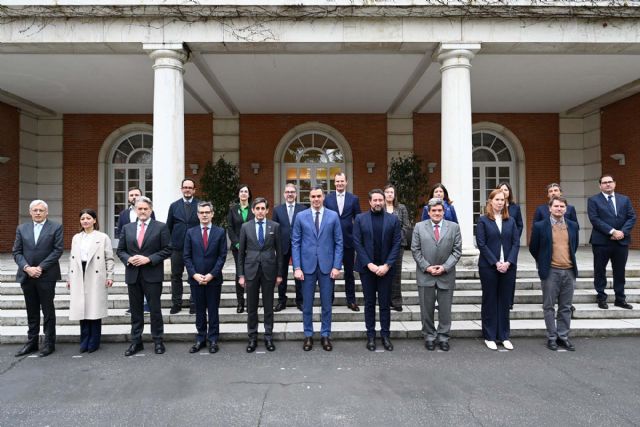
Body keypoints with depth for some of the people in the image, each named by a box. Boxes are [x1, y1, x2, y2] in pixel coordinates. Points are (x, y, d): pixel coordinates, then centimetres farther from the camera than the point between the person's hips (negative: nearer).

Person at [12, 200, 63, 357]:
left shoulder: (55, 227, -1)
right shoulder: (21, 228, 10)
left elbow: (58, 250, -8)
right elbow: (17, 252, 6)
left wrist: (40, 267, -13)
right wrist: (27, 268, -10)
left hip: (46, 276, -3)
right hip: (26, 276, 4)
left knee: (48, 311, 5)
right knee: (31, 312, 12)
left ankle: (49, 343, 14)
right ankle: (31, 342, 23)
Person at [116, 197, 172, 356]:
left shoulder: (161, 227, -2)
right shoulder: (127, 228, 9)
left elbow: (167, 249, -6)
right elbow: (120, 250, 11)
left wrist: (149, 259, -16)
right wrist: (128, 259, -10)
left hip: (152, 275, -3)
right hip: (133, 275, 4)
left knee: (155, 309, 4)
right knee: (135, 310, 12)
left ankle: (158, 341, 17)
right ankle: (136, 342, 23)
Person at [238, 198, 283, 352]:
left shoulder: (275, 226, 1)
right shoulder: (246, 227, 3)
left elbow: (279, 251, 3)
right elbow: (241, 252, 5)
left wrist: (279, 273, 1)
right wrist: (241, 274, 1)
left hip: (269, 270, 0)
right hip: (251, 270, 1)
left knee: (268, 306, 8)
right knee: (251, 306, 8)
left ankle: (268, 337, 20)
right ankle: (252, 338, 20)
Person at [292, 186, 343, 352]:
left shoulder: (333, 216, 2)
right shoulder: (301, 216, 2)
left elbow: (338, 243, 2)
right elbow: (295, 243, 1)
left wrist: (336, 266, -5)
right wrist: (297, 267, -6)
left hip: (327, 266, 0)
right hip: (307, 266, 0)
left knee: (326, 304, 9)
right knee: (307, 304, 8)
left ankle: (325, 335, 23)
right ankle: (308, 335, 23)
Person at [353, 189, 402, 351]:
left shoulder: (393, 219, 3)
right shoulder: (360, 219, 1)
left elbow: (397, 244, -1)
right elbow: (357, 243, -3)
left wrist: (387, 265, -10)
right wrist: (369, 264, -11)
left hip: (385, 268, 0)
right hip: (367, 267, 0)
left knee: (385, 303, 6)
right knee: (369, 303, 8)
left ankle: (385, 335, 16)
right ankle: (370, 336, 16)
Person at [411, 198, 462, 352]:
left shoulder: (454, 227, 3)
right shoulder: (419, 227, 2)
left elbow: (457, 251, 0)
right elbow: (415, 250, 0)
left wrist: (445, 267, -10)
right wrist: (426, 267, -9)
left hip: (446, 275, 0)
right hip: (425, 275, 0)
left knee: (445, 309, 8)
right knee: (427, 309, 8)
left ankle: (443, 337, 22)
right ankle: (429, 336, 22)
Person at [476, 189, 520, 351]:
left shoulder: (510, 221, 10)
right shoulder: (483, 220, -1)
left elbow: (516, 243, 4)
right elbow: (481, 244, -8)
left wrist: (508, 262, -9)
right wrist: (496, 263, -14)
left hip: (508, 267, 3)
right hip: (488, 266, -3)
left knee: (505, 301, 8)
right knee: (490, 301, 5)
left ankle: (504, 336, 19)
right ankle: (489, 336, 14)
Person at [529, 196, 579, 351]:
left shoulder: (573, 226, 8)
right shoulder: (540, 226, -4)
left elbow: (574, 246, 21)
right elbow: (533, 248, 5)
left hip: (569, 271, 4)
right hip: (550, 271, -3)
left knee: (566, 307, 10)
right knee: (549, 306, 3)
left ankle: (563, 336, 20)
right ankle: (552, 337, 13)